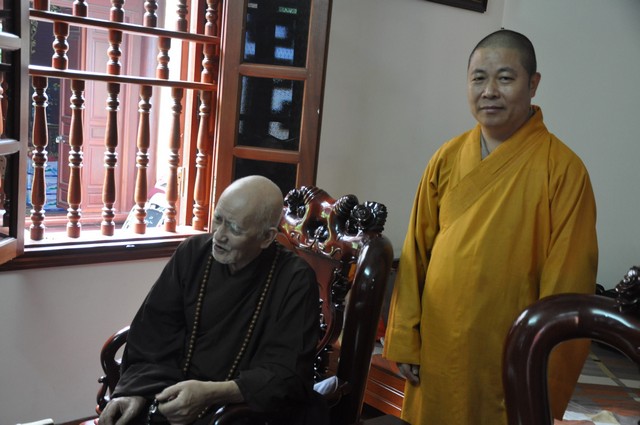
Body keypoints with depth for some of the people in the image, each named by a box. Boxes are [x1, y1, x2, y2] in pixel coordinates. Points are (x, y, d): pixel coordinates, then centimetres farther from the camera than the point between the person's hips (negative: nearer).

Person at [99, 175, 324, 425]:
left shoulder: (295, 280, -12)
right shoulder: (192, 253, -1)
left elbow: (288, 374, -16)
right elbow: (153, 338, 1)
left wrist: (211, 393, -26)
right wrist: (135, 392, -15)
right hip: (177, 396, 3)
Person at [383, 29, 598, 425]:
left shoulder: (563, 168, -12)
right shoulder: (448, 157, 0)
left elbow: (566, 286, -11)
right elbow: (416, 253, 4)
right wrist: (406, 340, 4)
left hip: (510, 359, -3)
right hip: (436, 350, 4)